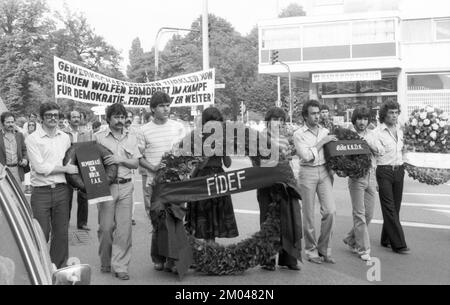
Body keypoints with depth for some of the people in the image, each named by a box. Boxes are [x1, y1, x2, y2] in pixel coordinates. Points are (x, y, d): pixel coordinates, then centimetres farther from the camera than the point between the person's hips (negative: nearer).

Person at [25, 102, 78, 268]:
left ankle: (59, 269, 22)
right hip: (41, 192, -4)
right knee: (42, 234, 0)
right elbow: (40, 167, -11)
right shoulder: (32, 139, -3)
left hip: (61, 191, 4)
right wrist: (65, 168, -8)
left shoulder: (65, 137, 11)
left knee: (62, 233, 8)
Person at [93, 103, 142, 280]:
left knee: (124, 228, -2)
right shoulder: (99, 137, 3)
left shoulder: (131, 138, 11)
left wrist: (120, 160, -9)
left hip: (125, 186, 2)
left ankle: (120, 266, 5)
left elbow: (136, 163, 7)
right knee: (105, 227, 2)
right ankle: (105, 262, 21)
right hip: (106, 186, -2)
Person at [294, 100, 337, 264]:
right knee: (309, 214, 2)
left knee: (330, 211, -5)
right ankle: (311, 250, 16)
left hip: (324, 171, 4)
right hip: (307, 172, -3)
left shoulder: (325, 131, 11)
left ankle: (324, 248, 11)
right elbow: (306, 156, -13)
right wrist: (321, 142, -10)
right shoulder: (299, 134, -2)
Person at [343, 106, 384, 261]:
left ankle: (351, 240, 29)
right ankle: (363, 249, 6)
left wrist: (366, 141, -15)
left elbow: (380, 150, -2)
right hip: (356, 177, -5)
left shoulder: (371, 134, 12)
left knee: (369, 214, 10)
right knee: (359, 214, -3)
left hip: (371, 176, 5)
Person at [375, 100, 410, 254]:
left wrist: (401, 167, 18)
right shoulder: (377, 132, -10)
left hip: (399, 171, 6)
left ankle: (386, 240, 22)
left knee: (395, 207, 9)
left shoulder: (399, 130, 10)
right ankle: (398, 244, -1)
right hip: (384, 172, -6)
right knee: (390, 209, -4)